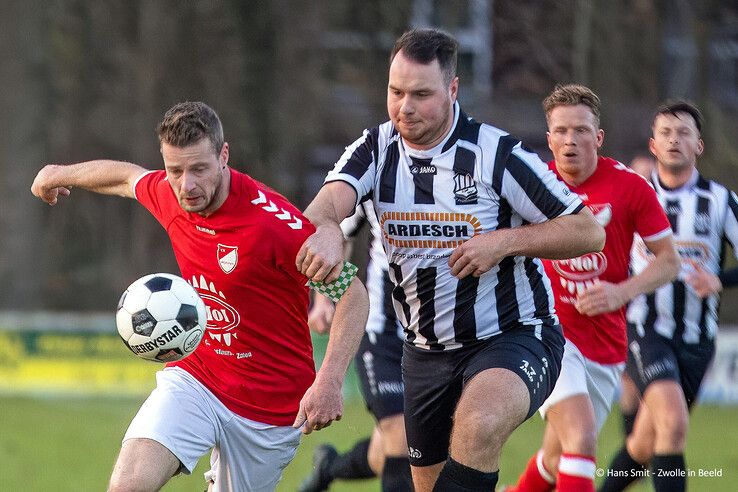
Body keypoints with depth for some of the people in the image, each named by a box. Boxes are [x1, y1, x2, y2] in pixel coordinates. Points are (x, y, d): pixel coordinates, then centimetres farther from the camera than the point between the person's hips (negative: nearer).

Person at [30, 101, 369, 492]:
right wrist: (61, 175, 37)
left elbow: (353, 295, -18)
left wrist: (329, 381, -30)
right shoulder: (168, 195, -5)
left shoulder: (274, 222, -24)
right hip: (193, 377, 3)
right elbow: (128, 177, 20)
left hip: (272, 408, -3)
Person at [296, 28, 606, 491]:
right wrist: (326, 229, -48)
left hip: (514, 336, -5)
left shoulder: (496, 153, -13)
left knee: (478, 425, -36)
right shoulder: (376, 150, -2)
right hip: (426, 350, 5)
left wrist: (505, 241, -23)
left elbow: (589, 231, -10)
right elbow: (331, 199, -24)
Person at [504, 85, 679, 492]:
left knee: (558, 459, 13)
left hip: (606, 345, 2)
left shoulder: (630, 187, -5)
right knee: (580, 438, -24)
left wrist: (622, 292, -15)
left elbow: (669, 260, 1)